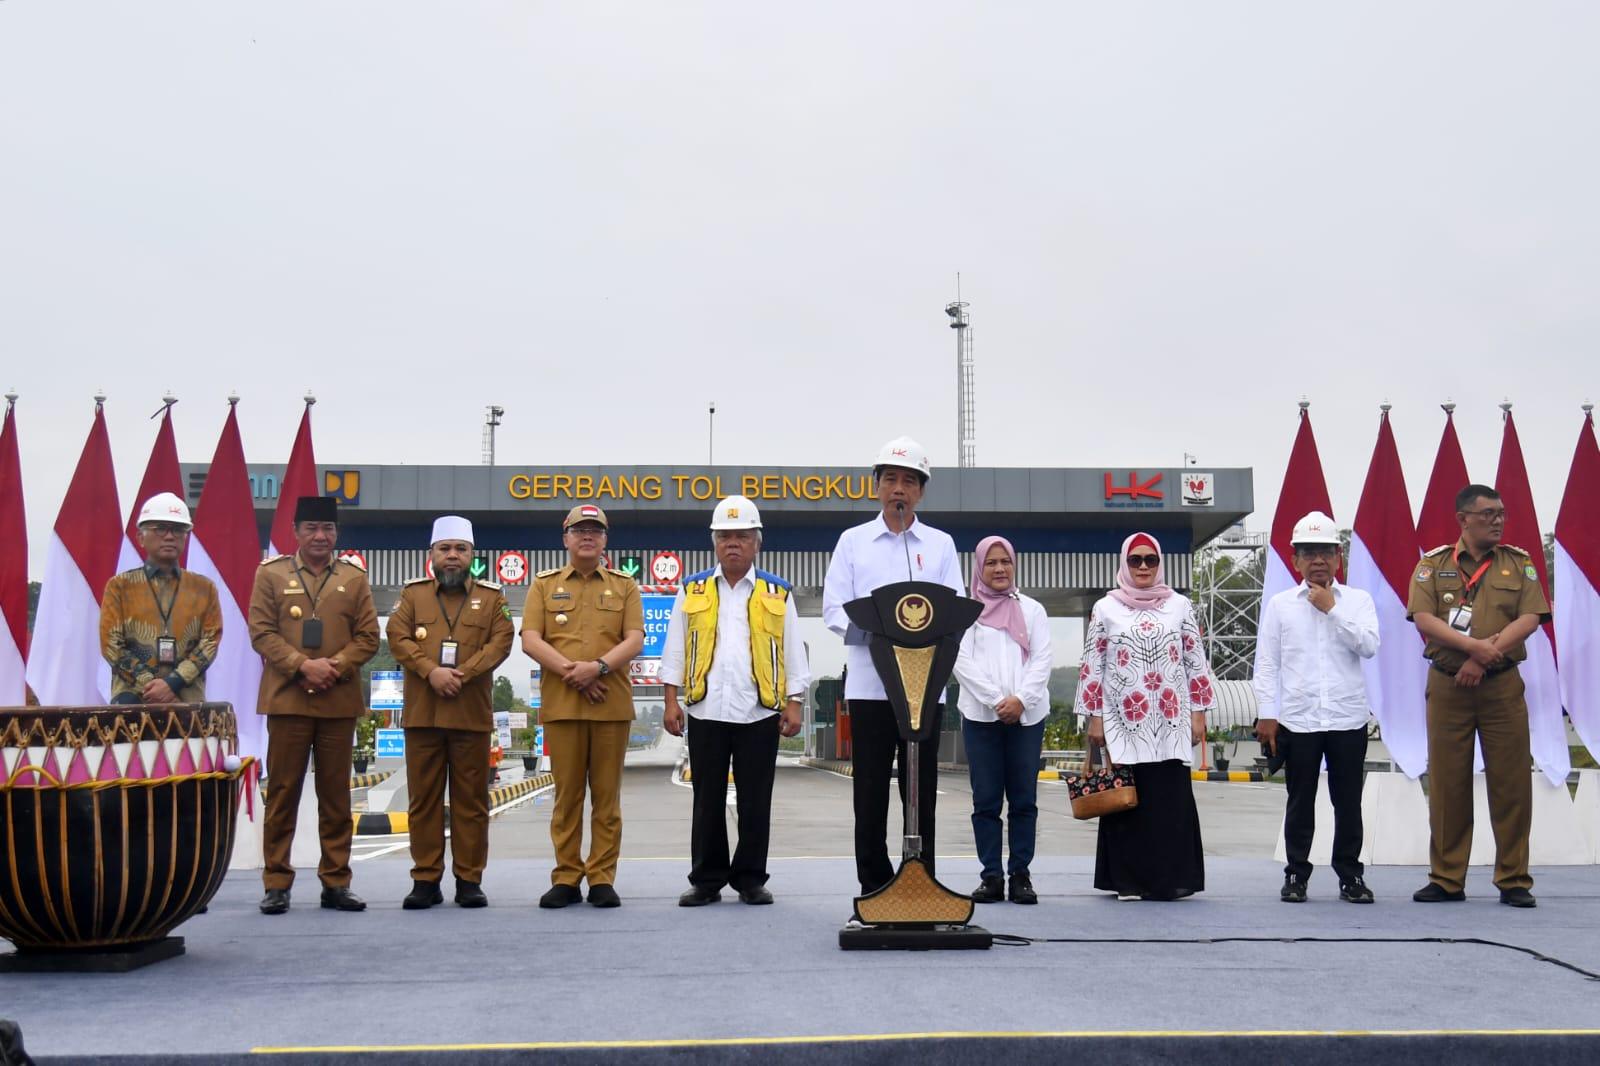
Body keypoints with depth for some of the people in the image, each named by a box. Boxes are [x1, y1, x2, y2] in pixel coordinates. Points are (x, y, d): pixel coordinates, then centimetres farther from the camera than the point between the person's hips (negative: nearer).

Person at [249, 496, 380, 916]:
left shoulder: (355, 578, 9)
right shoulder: (270, 574, 6)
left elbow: (368, 637, 4)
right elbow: (261, 632, -2)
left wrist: (334, 667, -12)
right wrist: (302, 665, -15)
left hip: (339, 702, 1)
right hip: (287, 699, -1)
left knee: (336, 795, 6)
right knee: (282, 792, 2)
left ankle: (336, 883, 13)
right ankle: (277, 884, 9)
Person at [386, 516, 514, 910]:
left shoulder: (491, 596, 10)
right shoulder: (412, 593, 12)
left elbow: (501, 642, -2)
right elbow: (398, 637, 0)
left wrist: (462, 674, -14)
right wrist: (431, 671, -15)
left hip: (472, 715, 0)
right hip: (421, 713, 1)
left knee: (471, 799, 2)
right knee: (424, 798, 3)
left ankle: (469, 880, 9)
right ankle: (426, 879, 10)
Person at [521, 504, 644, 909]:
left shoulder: (624, 586, 11)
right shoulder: (544, 585, 11)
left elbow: (634, 640, 1)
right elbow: (530, 640, 0)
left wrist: (599, 666, -16)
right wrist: (569, 670, -13)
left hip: (612, 704, 0)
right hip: (560, 704, 0)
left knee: (607, 796, 2)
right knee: (567, 794, 3)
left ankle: (602, 879, 8)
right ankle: (566, 879, 9)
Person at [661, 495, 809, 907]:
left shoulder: (778, 593, 9)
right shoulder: (692, 591, 10)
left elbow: (793, 653, 8)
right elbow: (675, 649, 9)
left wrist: (793, 703, 1)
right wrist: (672, 700, 1)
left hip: (759, 713, 0)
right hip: (706, 711, 1)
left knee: (755, 802, 4)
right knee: (708, 800, 5)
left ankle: (751, 879, 14)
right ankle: (706, 880, 13)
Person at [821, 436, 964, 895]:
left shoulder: (941, 544, 11)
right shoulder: (852, 541, 8)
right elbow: (834, 610, 1)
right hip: (869, 682, -1)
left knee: (921, 792, 4)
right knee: (870, 792, 2)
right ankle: (874, 888, 11)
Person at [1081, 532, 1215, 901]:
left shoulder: (1179, 605, 9)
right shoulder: (1105, 608, 5)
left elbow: (1196, 662, 10)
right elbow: (1092, 666, 5)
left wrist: (1198, 713, 6)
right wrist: (1094, 717, 0)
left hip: (1171, 721, 1)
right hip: (1124, 722, -1)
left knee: (1172, 799, -1)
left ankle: (1170, 877, 7)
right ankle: (1129, 880, 7)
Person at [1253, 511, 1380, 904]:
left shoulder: (1358, 600, 6)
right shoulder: (1279, 605, 6)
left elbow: (1369, 646, -10)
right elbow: (1267, 663, 4)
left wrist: (1331, 608, -11)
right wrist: (1266, 714, -1)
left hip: (1348, 719, 0)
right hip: (1297, 720, 0)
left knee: (1348, 802, 6)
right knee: (1300, 802, 6)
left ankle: (1350, 875, 17)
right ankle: (1296, 875, 16)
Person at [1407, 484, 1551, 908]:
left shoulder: (1518, 562, 8)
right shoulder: (1433, 564, 5)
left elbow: (1530, 618, -4)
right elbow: (1424, 619, -7)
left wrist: (1485, 658, -14)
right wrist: (1474, 645, -20)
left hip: (1503, 686, 1)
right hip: (1447, 686, 0)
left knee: (1511, 782, 0)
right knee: (1447, 784, 3)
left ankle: (1514, 881, 10)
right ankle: (1446, 880, 12)